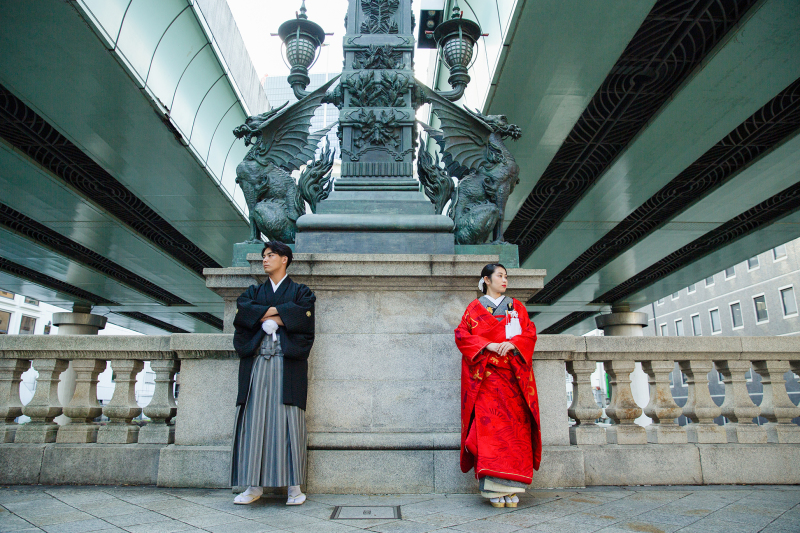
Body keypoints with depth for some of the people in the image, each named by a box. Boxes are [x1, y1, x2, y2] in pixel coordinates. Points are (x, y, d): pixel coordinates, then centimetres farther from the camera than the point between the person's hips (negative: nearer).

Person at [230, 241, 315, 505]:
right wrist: (278, 312, -8)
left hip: (288, 362, -3)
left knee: (288, 420, -7)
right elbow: (243, 310, 0)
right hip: (256, 361, 3)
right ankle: (254, 485, 4)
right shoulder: (254, 291, 22)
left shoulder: (301, 291, 12)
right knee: (255, 419, -2)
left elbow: (303, 314, -9)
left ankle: (294, 485, -2)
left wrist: (266, 315, -5)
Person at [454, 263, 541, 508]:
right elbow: (461, 335, 1)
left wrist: (512, 343, -11)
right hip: (486, 376, -2)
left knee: (515, 426, -5)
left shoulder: (517, 307, 18)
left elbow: (530, 333, 9)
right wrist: (487, 345, -13)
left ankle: (512, 489, 0)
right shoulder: (475, 308, 11)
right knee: (489, 425, -10)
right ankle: (495, 488, -6)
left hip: (513, 376, 2)